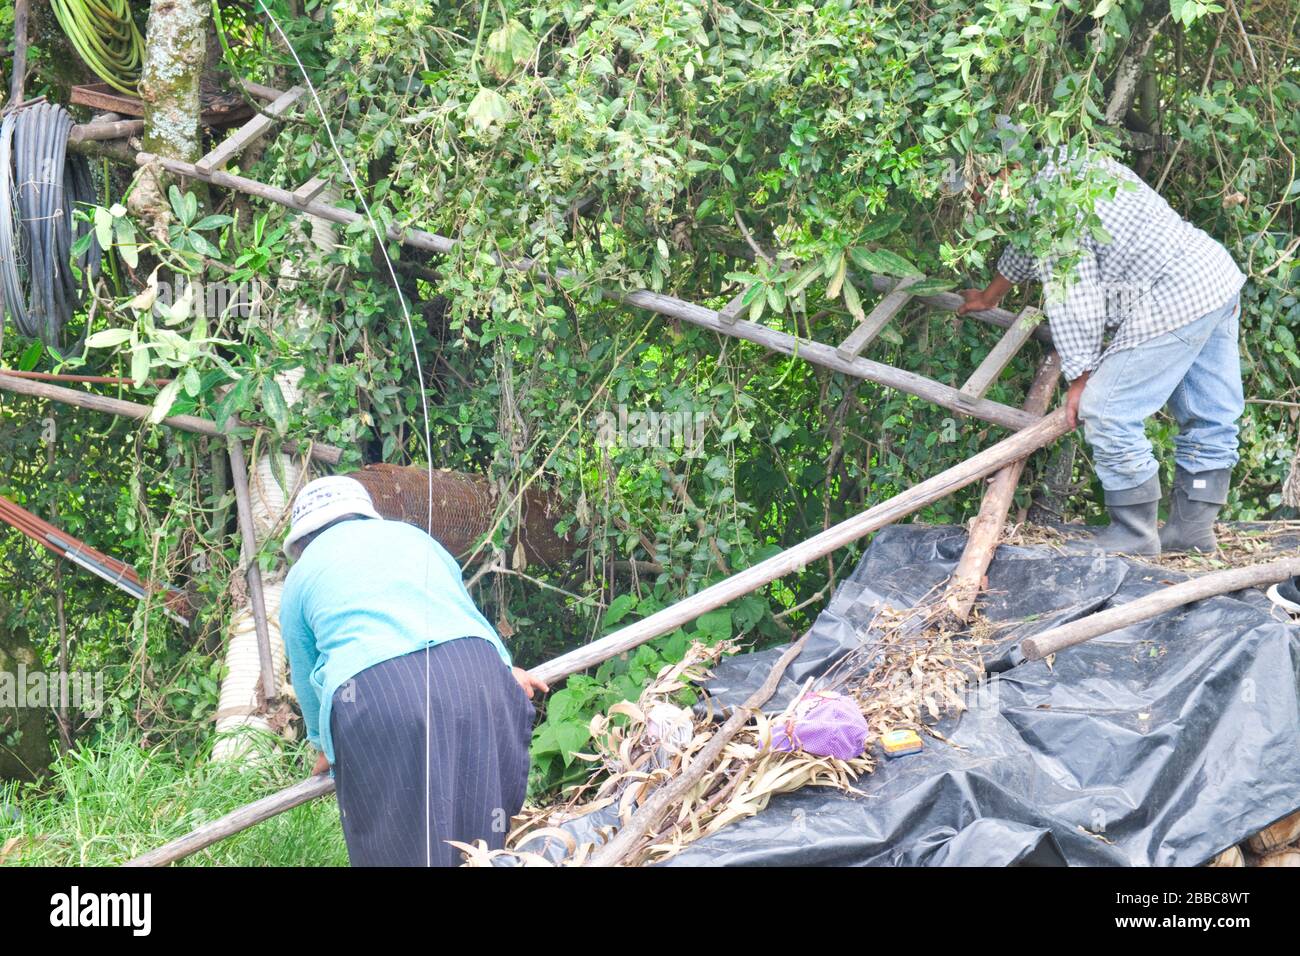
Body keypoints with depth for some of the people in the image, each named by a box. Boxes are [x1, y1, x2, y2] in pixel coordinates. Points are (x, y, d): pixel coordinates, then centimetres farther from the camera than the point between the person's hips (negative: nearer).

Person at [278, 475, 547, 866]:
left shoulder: (301, 576, 23)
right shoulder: (411, 535, 31)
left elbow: (307, 682, 32)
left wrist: (324, 746, 50)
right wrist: (504, 671, 60)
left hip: (374, 696, -3)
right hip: (476, 667, 3)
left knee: (402, 848, 4)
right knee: (485, 834, 11)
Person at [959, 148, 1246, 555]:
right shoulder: (1076, 165, 19)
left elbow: (1071, 301, -14)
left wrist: (1080, 378, -5)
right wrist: (989, 296, 49)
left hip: (1173, 303, -11)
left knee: (1108, 413, -5)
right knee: (1211, 418, 12)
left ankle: (1135, 536, 3)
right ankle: (1193, 528, 22)